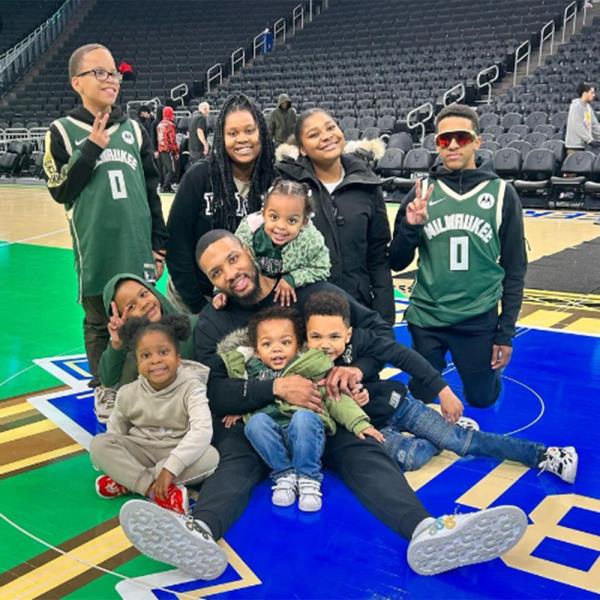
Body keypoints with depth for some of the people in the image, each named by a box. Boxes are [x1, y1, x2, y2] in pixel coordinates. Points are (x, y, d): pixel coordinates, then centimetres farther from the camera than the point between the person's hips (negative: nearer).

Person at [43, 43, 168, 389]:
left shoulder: (134, 129, 8)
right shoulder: (63, 131, 0)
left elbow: (151, 192, 10)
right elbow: (61, 191, -8)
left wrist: (159, 244, 7)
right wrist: (93, 148, -15)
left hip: (137, 251, 3)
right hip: (96, 254, -2)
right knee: (100, 327, 9)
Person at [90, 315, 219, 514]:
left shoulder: (190, 387, -17)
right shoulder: (128, 393, -6)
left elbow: (202, 430, -31)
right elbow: (114, 432, 6)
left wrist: (170, 468, -38)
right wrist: (111, 462, -13)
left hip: (180, 452, -2)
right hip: (140, 451, 2)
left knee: (210, 456, -33)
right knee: (99, 444, -21)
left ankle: (127, 481, -25)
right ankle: (155, 489, -30)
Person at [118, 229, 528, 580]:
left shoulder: (312, 291, 1)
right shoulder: (213, 324, 1)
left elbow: (381, 330, 4)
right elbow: (213, 392, -13)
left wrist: (358, 368, -17)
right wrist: (276, 388, -29)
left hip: (325, 413, 1)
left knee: (366, 452, -28)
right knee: (235, 461, -32)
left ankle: (427, 531, -55)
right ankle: (199, 534, -64)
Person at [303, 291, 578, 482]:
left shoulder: (358, 339, -23)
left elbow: (403, 356, -16)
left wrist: (443, 390, -16)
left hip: (392, 403, 0)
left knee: (457, 439, -10)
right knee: (411, 456, -26)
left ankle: (545, 455, -3)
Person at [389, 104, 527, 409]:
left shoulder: (501, 193, -4)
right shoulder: (423, 192, -1)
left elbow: (515, 269, 1)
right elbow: (397, 263, 3)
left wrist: (506, 332, -1)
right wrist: (410, 227, -15)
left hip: (479, 320, -1)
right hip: (426, 319, 1)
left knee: (482, 399, 14)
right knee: (421, 401, 13)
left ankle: (489, 368, 43)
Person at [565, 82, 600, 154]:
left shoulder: (588, 107, 14)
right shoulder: (576, 106, -12)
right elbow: (577, 126, -20)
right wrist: (590, 139, -22)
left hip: (584, 145, 9)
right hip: (574, 145, -9)